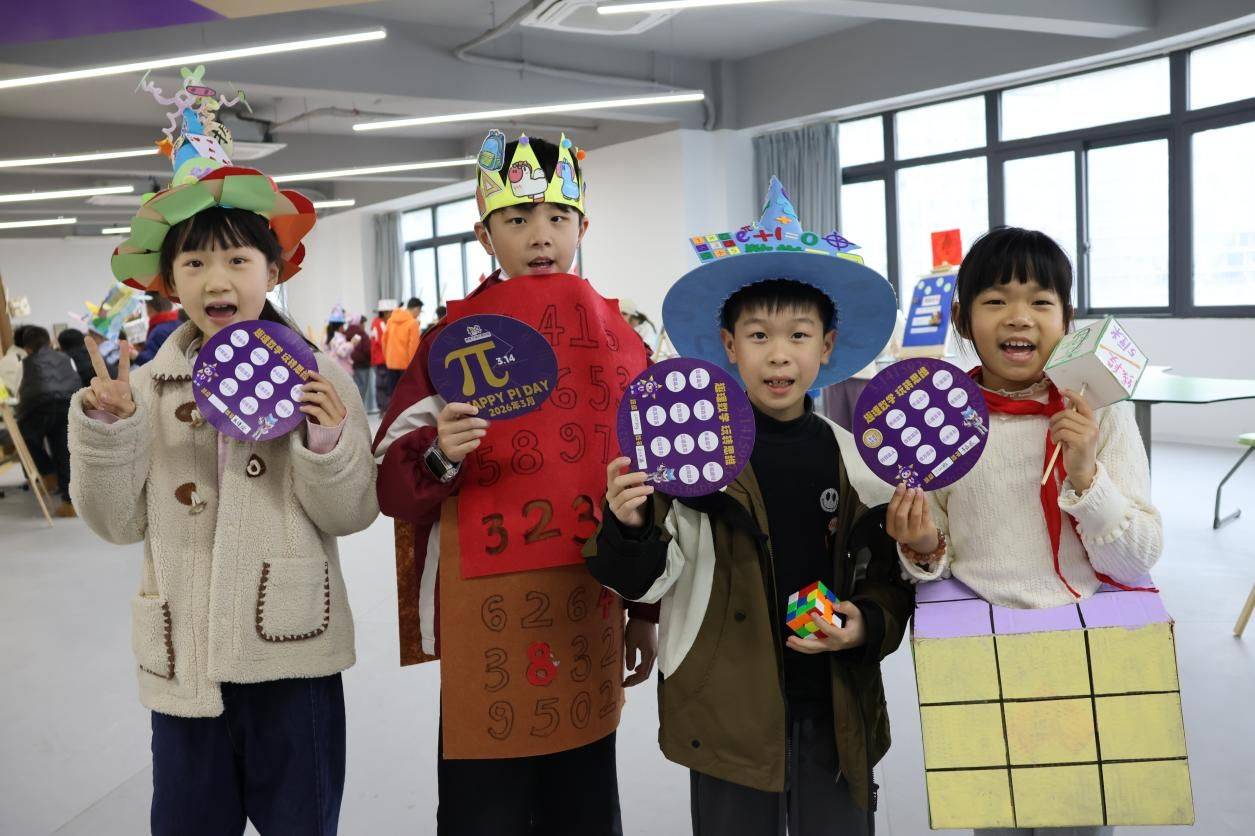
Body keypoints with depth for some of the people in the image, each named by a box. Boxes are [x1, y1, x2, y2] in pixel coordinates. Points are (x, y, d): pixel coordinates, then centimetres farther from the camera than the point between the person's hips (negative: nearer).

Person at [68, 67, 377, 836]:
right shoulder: (149, 384, 2)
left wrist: (326, 445, -24)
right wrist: (105, 427, -11)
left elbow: (352, 514, -7)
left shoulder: (315, 375, -5)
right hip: (184, 655, 3)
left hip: (291, 654, -2)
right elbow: (120, 522, 1)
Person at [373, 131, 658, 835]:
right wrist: (438, 455, -28)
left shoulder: (618, 337, 5)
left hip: (590, 611, 3)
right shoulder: (454, 339, -4)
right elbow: (391, 483, -7)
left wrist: (646, 611, 12)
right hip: (486, 615, -3)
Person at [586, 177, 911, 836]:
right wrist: (628, 529, -28)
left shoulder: (856, 461, 0)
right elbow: (645, 581, -9)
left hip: (836, 713, 3)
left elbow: (890, 580, 9)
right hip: (730, 712, -2)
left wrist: (867, 624, -9)